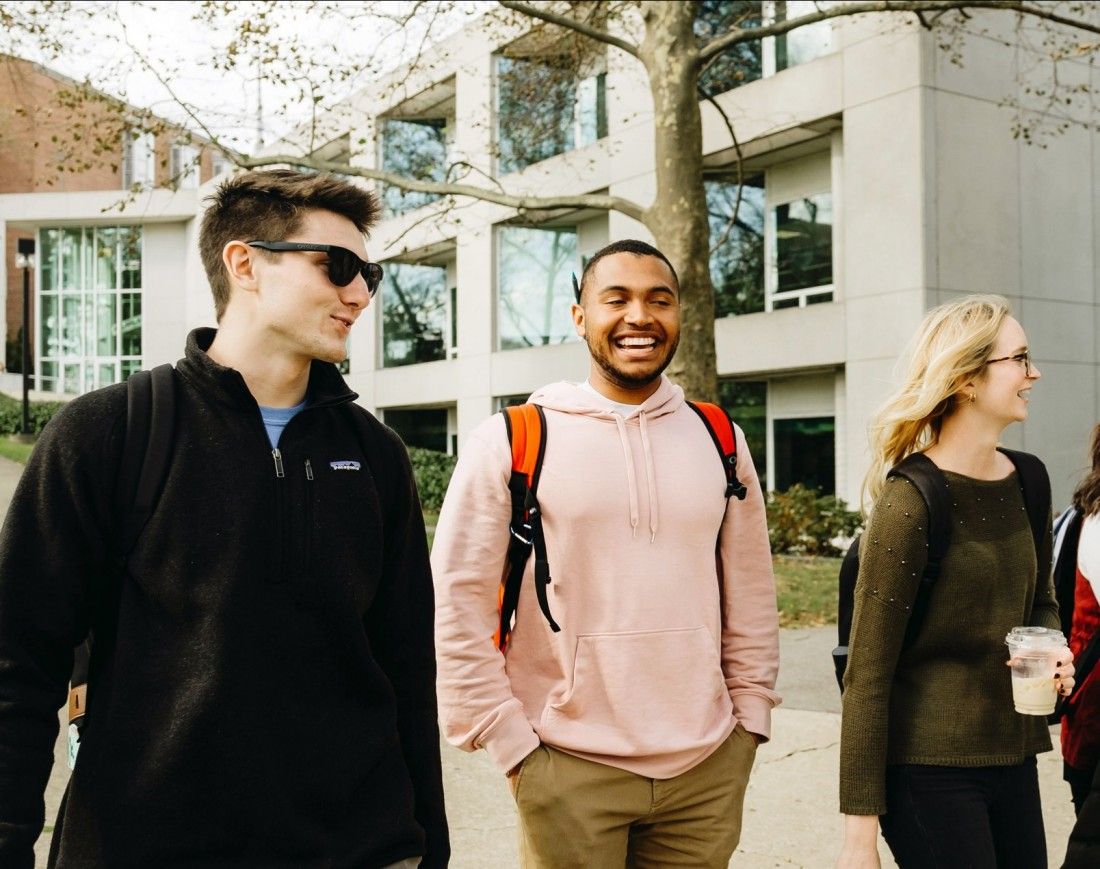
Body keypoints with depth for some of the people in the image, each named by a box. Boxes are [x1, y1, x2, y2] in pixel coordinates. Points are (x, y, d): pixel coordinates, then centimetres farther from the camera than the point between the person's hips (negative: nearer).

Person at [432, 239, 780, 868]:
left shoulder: (721, 441, 6)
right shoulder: (512, 441, -6)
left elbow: (752, 598, 12)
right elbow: (458, 605, -6)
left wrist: (750, 716, 8)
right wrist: (510, 743, -7)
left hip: (708, 769, 3)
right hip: (569, 769, -3)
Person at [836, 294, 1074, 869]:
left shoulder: (1025, 482, 5)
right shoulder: (909, 502, -16)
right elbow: (867, 675, -16)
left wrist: (1052, 649, -2)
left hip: (1014, 755, 7)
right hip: (930, 766, -7)